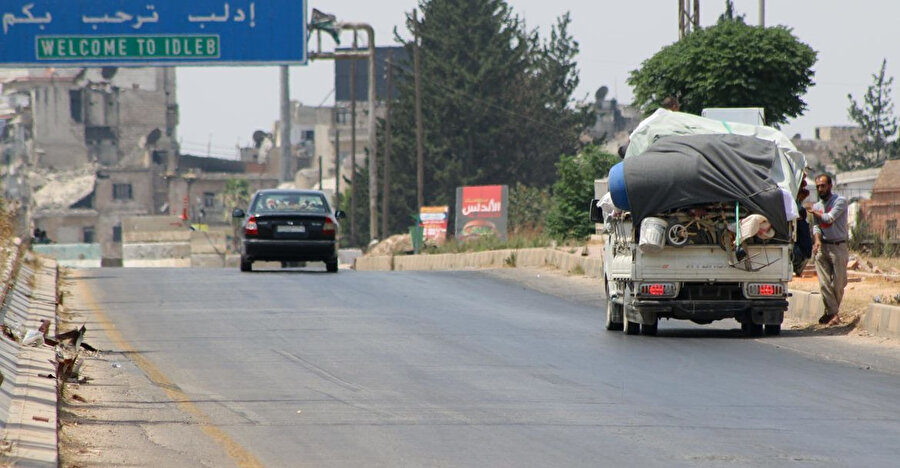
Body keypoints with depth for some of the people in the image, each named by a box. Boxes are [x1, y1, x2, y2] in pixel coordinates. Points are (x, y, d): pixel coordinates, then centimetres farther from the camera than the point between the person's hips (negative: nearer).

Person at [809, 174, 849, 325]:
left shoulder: (840, 201, -3)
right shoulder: (817, 206, 15)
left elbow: (829, 218, -13)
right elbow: (816, 226, 5)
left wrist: (816, 213, 4)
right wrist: (817, 240, -15)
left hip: (838, 246, -4)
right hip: (821, 247, 4)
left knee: (838, 283, -3)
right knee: (824, 283, -6)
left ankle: (831, 311, 10)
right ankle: (833, 313, -5)